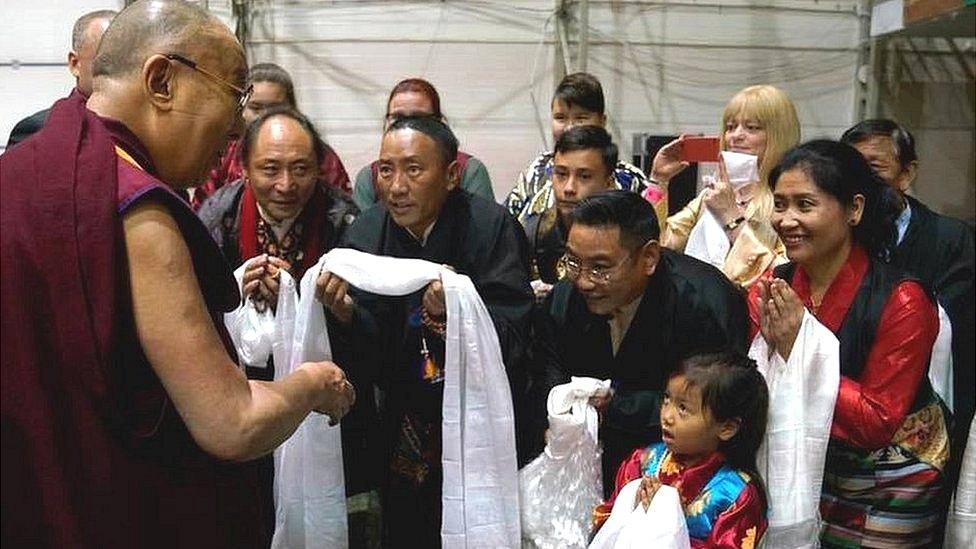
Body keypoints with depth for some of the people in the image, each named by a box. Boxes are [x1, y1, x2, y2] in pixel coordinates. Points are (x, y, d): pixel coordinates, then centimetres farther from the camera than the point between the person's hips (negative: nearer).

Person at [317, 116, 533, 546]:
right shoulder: (366, 233, -5)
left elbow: (511, 346, -21)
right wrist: (345, 312, -27)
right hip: (404, 430, 3)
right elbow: (375, 357, -8)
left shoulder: (491, 227, -17)